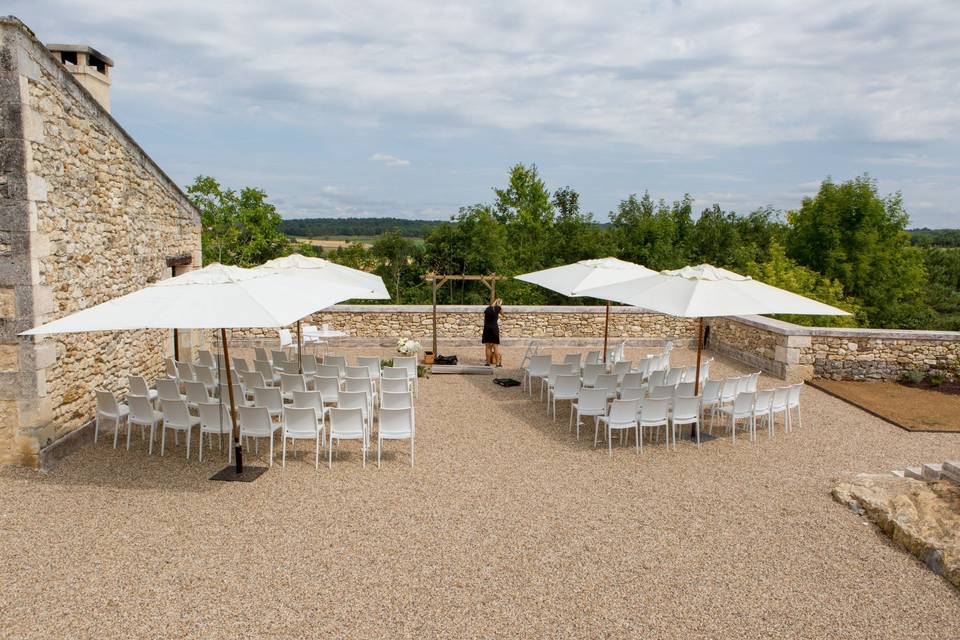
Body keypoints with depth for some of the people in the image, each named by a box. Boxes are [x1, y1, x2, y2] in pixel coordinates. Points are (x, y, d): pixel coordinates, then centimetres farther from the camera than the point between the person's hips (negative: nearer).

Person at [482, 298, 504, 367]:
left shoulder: (487, 309, 13)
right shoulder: (499, 308, 1)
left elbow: (484, 320, 14)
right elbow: (502, 314, 20)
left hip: (487, 328, 3)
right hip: (494, 328, -3)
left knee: (488, 346, 7)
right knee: (496, 346, 0)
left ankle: (488, 362, 9)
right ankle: (497, 363, -1)